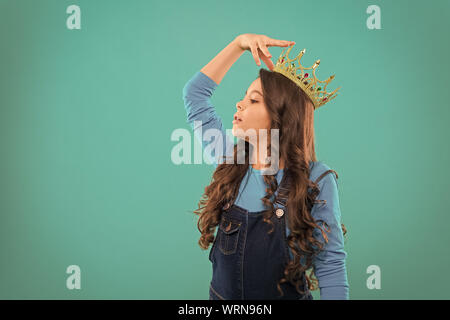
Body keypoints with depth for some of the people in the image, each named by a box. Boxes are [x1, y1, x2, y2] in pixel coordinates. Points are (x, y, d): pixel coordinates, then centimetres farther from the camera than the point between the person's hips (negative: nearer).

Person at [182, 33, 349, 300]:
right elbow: (195, 93, 3)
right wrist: (240, 43, 0)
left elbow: (330, 265, -13)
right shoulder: (230, 165, -1)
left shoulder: (317, 180, -14)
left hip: (289, 294, -4)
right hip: (221, 293, 4)